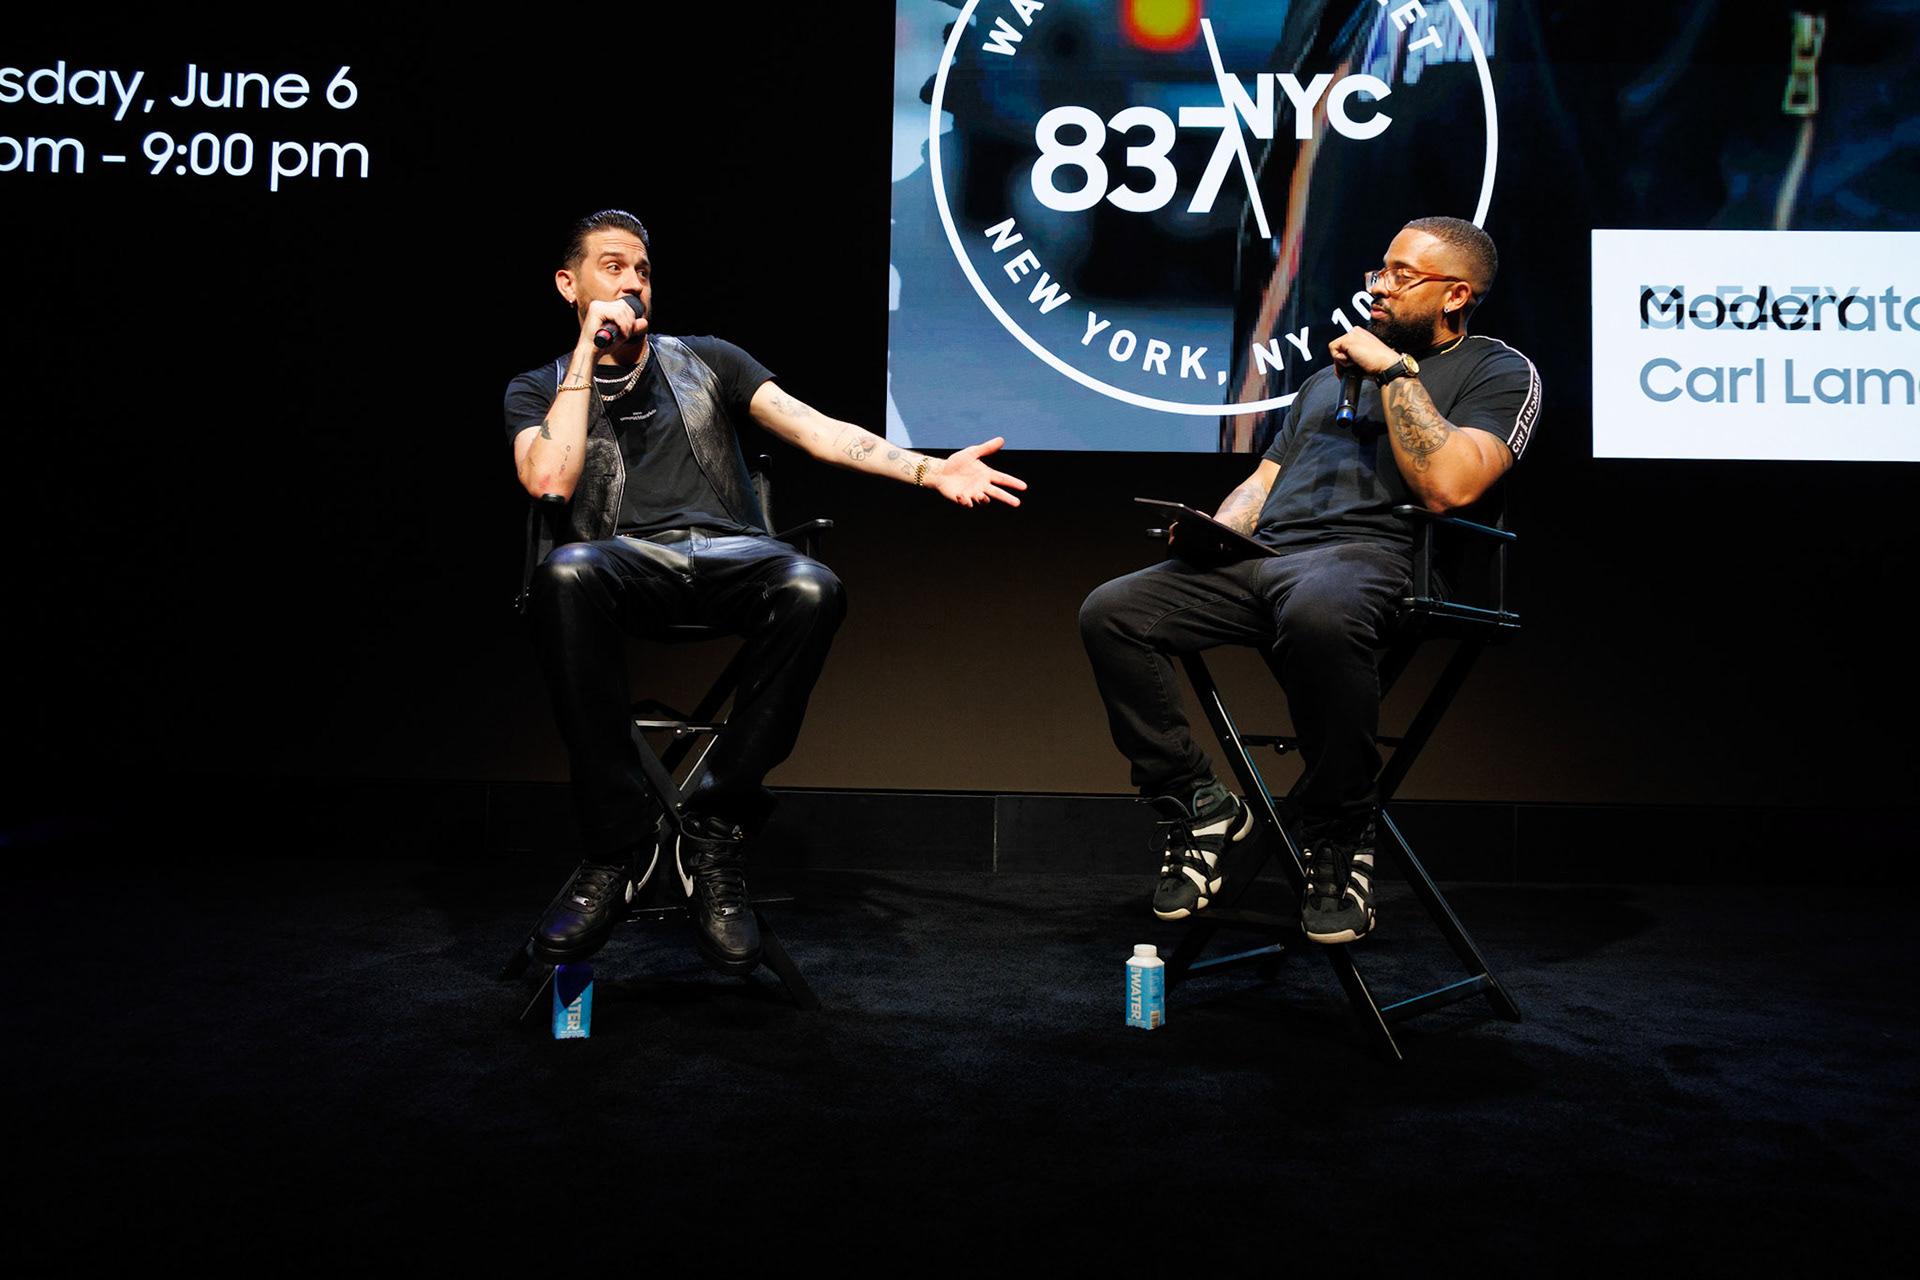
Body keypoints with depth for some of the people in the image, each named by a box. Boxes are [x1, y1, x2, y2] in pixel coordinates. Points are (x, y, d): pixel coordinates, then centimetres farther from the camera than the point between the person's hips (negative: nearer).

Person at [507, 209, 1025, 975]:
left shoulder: (706, 360, 25)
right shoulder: (539, 390, 21)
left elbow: (816, 431, 13)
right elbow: (549, 479, -2)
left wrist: (930, 470, -2)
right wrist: (590, 349, 3)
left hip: (732, 553, 1)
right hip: (628, 559, -1)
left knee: (812, 590, -35)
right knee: (564, 575, -39)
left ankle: (714, 831, -24)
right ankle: (619, 844, -28)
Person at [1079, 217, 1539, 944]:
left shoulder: (1499, 373, 10)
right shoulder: (1330, 376, 32)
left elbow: (1449, 487, -9)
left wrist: (1394, 371, -3)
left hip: (1369, 555, -6)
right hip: (1259, 557, 7)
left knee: (1318, 613, -43)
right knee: (1110, 612, -15)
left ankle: (1339, 843, -21)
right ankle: (1197, 806, -5)